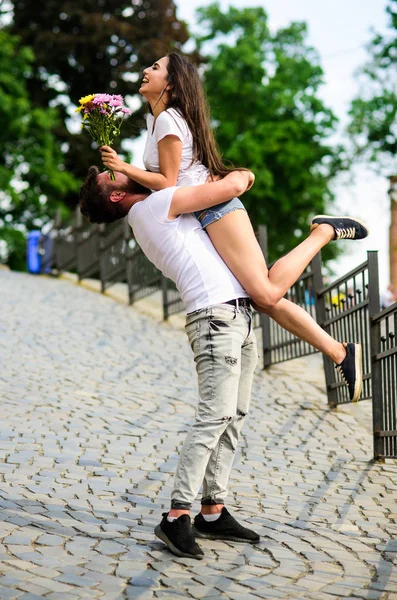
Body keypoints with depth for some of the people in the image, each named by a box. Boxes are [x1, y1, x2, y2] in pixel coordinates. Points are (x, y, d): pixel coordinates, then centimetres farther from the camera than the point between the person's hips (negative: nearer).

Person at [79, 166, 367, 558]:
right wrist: (242, 174, 12)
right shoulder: (153, 205, -6)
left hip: (238, 315, 10)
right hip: (216, 316, -10)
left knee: (233, 416, 7)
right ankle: (177, 517, -16)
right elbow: (230, 187, -8)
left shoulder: (153, 216, 23)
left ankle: (213, 512, 9)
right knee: (215, 416, -16)